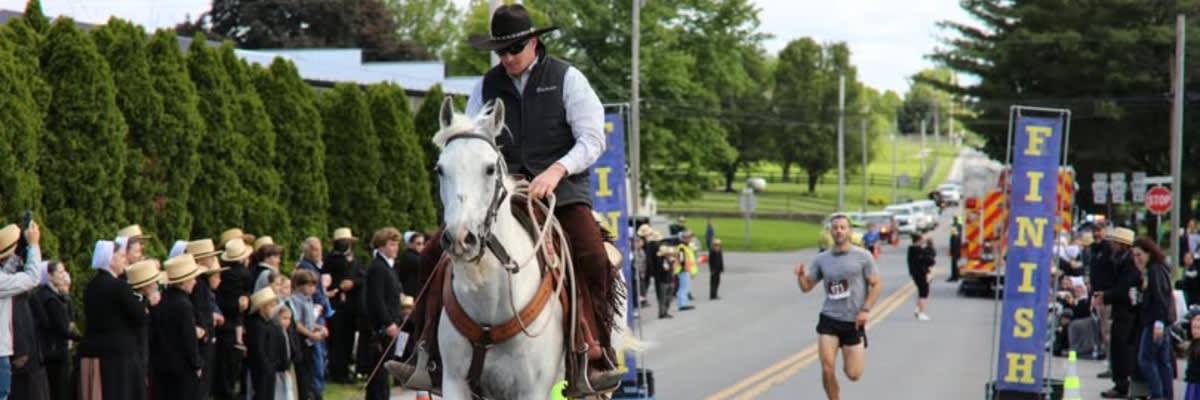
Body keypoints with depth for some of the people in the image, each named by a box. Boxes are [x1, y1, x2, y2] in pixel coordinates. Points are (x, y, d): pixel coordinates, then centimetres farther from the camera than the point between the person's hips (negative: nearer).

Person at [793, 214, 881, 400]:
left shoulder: (862, 256, -3)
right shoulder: (821, 259, 4)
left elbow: (875, 285, 0)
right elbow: (807, 287, 10)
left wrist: (865, 310, -12)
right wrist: (801, 275, -13)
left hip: (854, 322, -2)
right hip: (829, 320, 2)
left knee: (853, 375, 1)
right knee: (827, 369, -11)